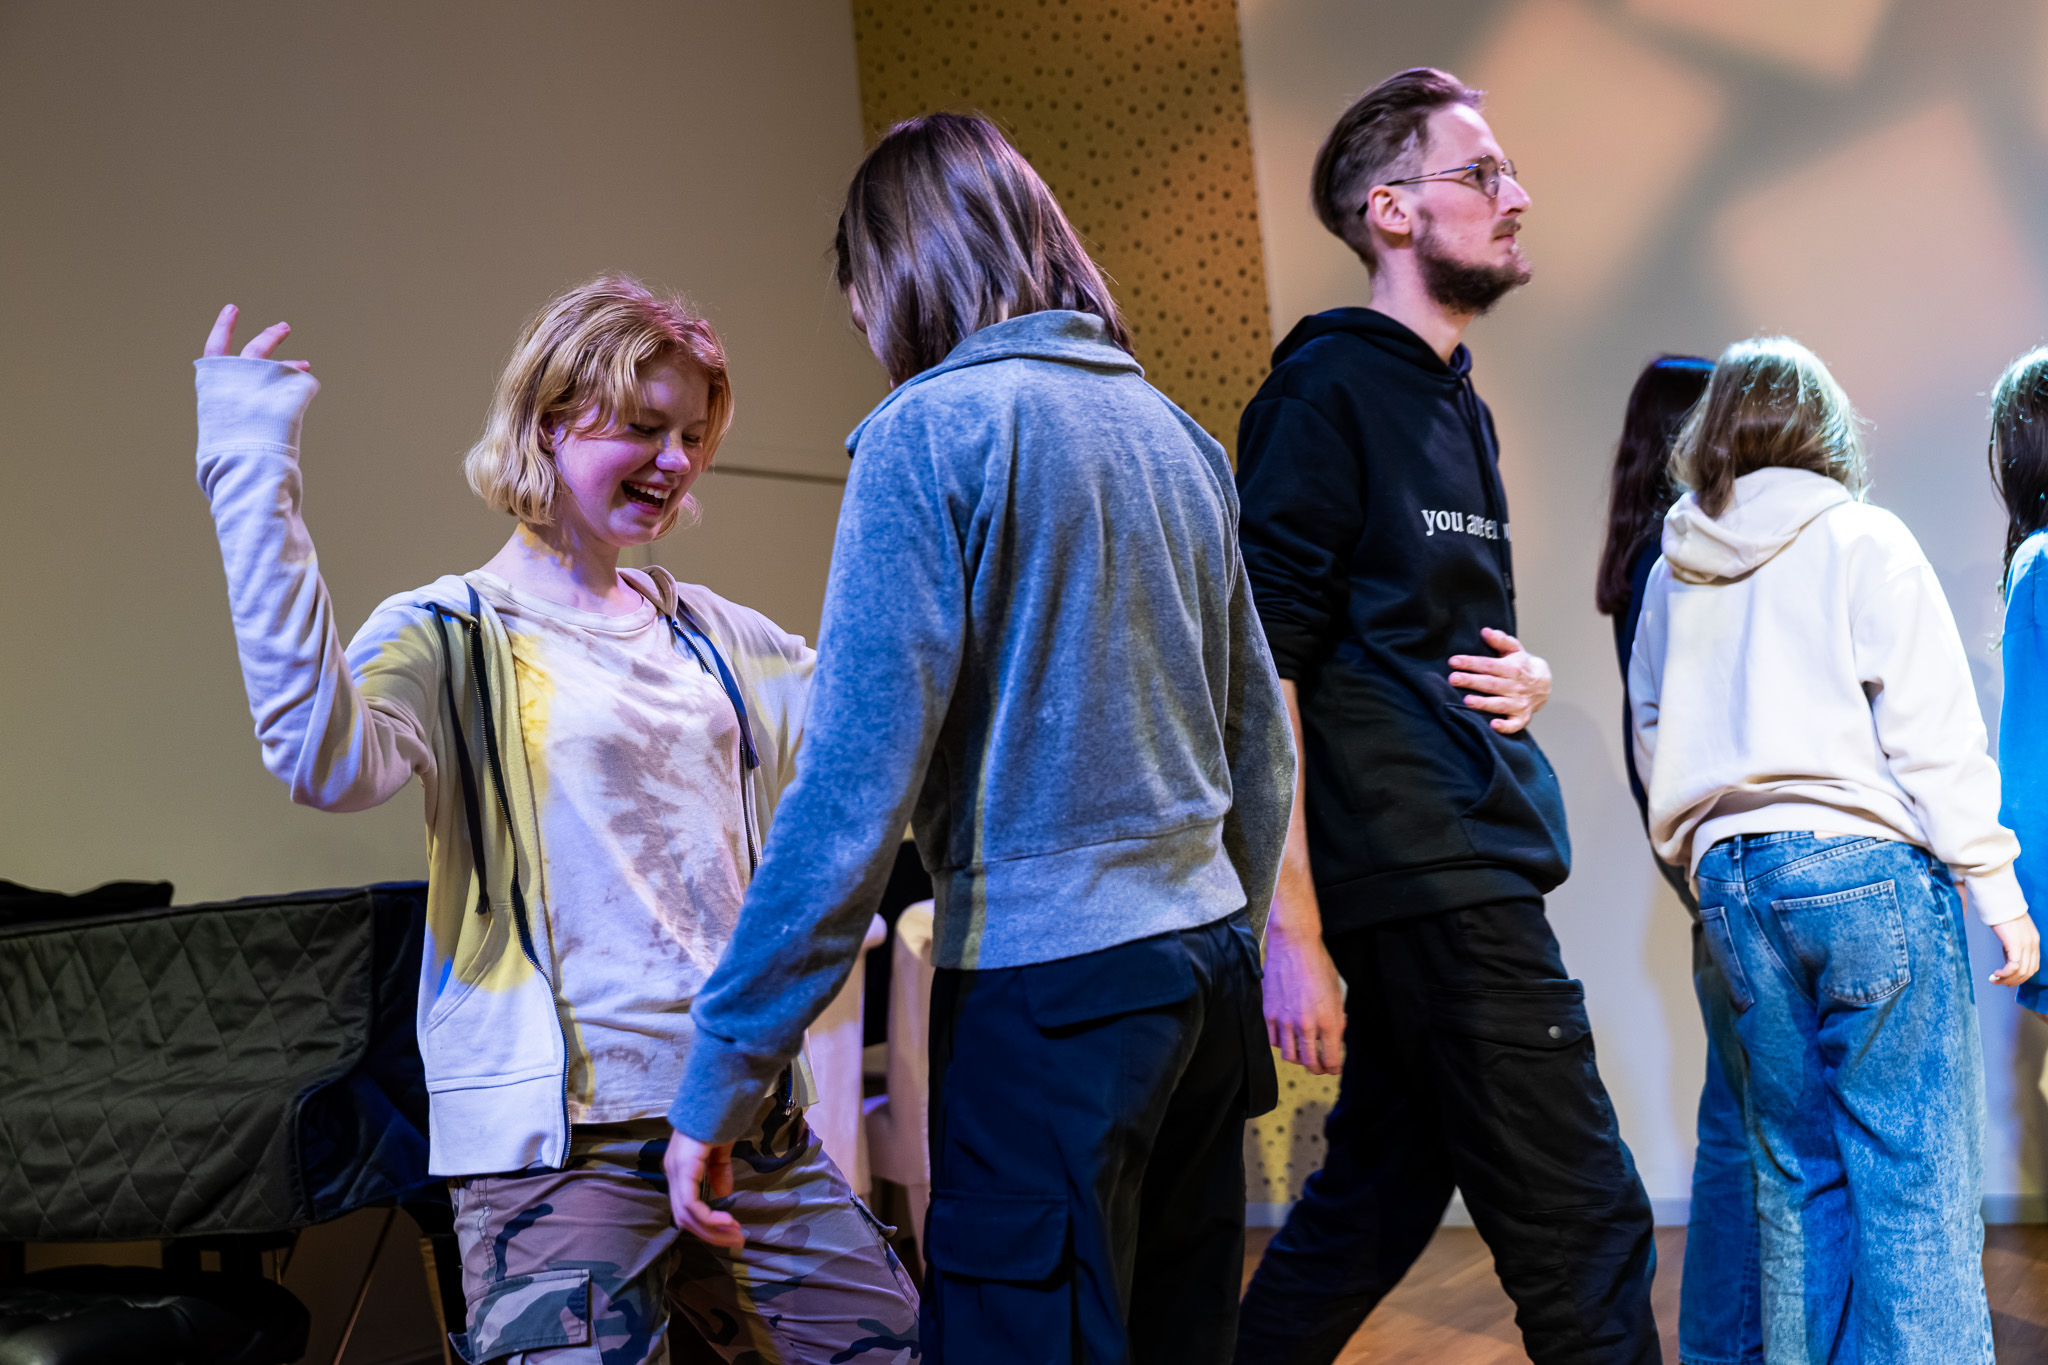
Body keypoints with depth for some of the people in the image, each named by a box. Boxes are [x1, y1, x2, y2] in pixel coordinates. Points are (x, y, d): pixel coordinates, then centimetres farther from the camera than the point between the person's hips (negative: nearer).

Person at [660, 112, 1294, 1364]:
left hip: (1050, 985, -7)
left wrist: (720, 1080, -12)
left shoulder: (932, 429, -10)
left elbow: (856, 788, -16)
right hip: (1205, 957, 8)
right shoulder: (1173, 429, 11)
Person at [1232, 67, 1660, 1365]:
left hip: (1485, 859, 9)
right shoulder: (1322, 392, -8)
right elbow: (1261, 678, -15)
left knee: (1372, 1210, 14)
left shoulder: (1461, 406, 19)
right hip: (1425, 878, -9)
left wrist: (1527, 674, 6)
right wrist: (1293, 931, -19)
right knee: (1586, 1233, -5)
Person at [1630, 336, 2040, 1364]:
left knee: (1797, 1173, 11)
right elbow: (1934, 734, -6)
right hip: (1865, 865, -5)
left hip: (1729, 880, 5)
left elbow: (1655, 749, 17)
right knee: (1914, 1173, -4)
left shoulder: (1671, 575, 14)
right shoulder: (1861, 539, -1)